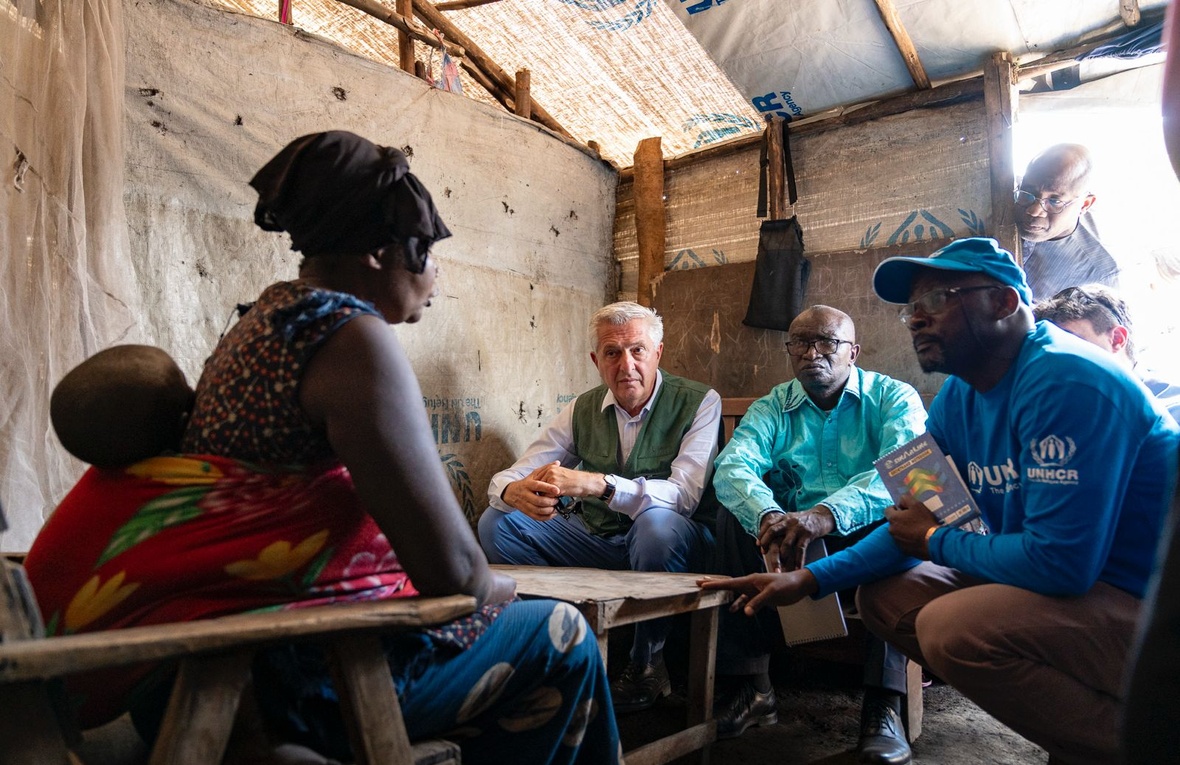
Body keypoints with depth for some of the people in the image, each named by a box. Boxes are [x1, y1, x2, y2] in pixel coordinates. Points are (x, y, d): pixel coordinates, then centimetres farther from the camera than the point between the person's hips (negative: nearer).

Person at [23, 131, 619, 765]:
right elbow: (450, 568, -21)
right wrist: (494, 588, 0)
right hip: (284, 672, -10)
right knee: (561, 639, 3)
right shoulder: (353, 337, -20)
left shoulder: (270, 313, 11)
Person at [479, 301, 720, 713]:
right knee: (497, 522, -12)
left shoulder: (699, 402, -9)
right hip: (594, 540, 4)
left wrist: (596, 484, -38)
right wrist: (515, 491, -29)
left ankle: (645, 663, -13)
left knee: (657, 523, -38)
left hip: (672, 541, -3)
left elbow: (684, 493, -23)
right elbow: (506, 478, -1)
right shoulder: (582, 410, 3)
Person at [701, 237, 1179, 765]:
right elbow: (916, 525, 8)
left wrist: (935, 540, -12)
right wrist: (808, 579, -1)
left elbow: (1060, 561, -30)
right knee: (882, 595, 6)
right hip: (1065, 580, 9)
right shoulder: (957, 399, 4)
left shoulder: (1065, 383, -24)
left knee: (952, 627, -30)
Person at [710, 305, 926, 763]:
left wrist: (828, 514, -40)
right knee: (735, 515, -22)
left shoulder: (893, 397, -1)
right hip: (787, 540, 2)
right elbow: (731, 467, -14)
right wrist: (768, 515, -38)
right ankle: (749, 685, -17)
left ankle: (884, 701, -26)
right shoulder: (773, 408, 6)